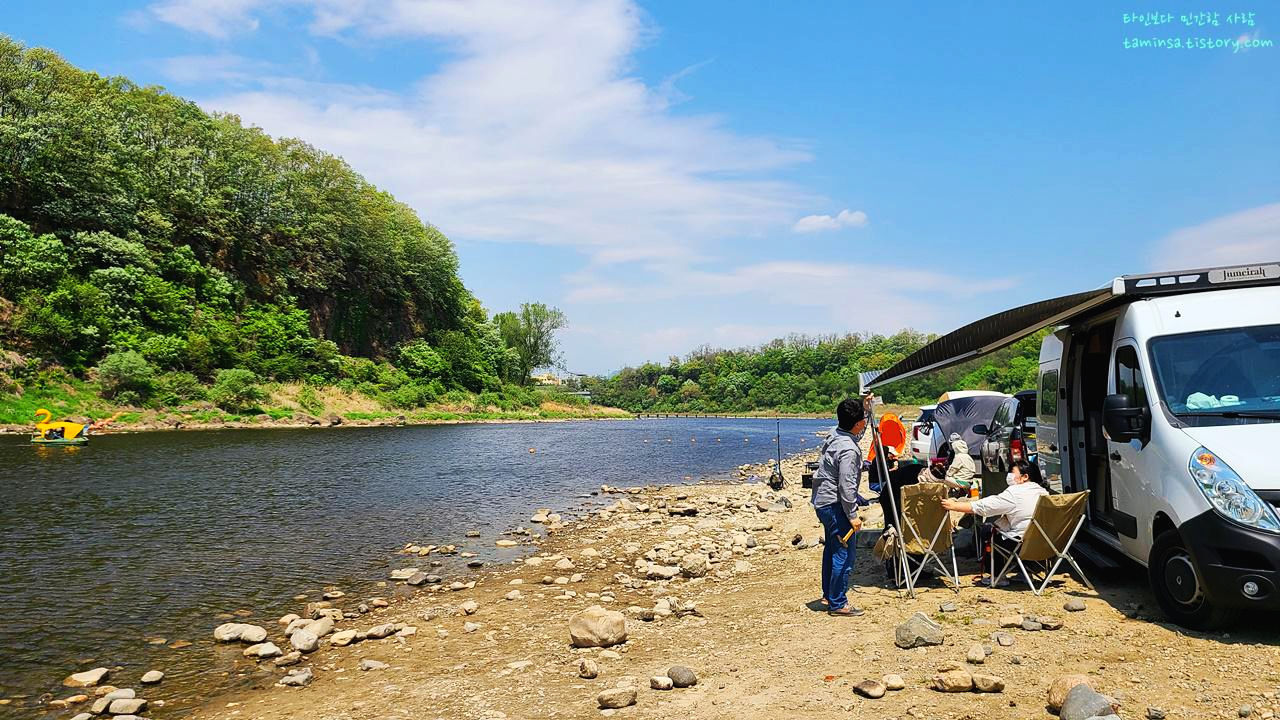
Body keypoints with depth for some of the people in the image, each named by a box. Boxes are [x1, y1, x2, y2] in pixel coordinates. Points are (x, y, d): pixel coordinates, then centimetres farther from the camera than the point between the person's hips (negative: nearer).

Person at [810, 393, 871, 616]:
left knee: (832, 549, 19)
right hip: (834, 505, -11)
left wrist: (864, 407, 23)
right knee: (845, 553, -4)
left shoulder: (835, 433, 4)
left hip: (822, 501, 11)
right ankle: (837, 604, 1)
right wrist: (853, 516, -19)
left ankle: (828, 596, 29)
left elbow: (856, 434, 29)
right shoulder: (849, 450, -24)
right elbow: (846, 486, -24)